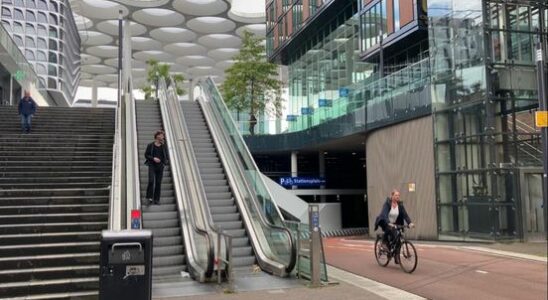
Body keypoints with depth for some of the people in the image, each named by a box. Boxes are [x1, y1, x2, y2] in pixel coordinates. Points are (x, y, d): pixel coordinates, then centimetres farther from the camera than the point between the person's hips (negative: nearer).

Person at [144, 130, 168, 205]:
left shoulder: (163, 146, 10)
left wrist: (165, 161, -7)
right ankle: (149, 197, -8)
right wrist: (153, 158, -13)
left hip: (160, 166, 3)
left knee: (158, 183, 2)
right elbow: (146, 155, 2)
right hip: (152, 166, -3)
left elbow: (166, 156, 14)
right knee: (151, 181, -17)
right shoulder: (150, 145, 1)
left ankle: (156, 199, 7)